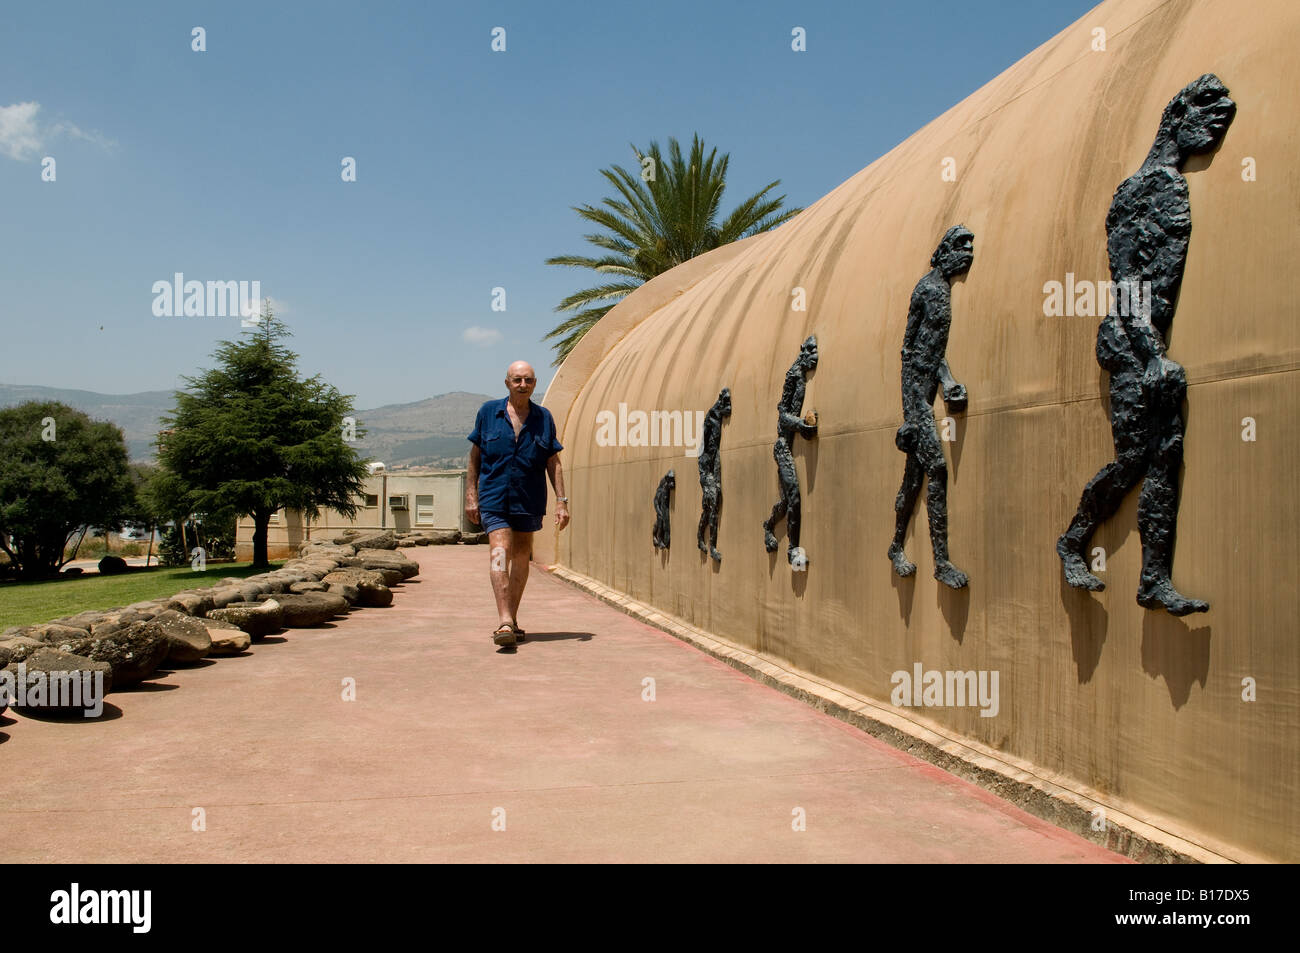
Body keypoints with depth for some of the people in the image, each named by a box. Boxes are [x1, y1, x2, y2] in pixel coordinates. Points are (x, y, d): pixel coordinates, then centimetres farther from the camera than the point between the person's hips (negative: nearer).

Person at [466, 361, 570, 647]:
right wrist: (471, 495, 3)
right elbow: (475, 455, 8)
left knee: (521, 557, 10)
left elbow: (553, 462, 8)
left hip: (529, 500, 2)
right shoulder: (488, 412, 3)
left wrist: (561, 501, 1)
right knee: (499, 553, -16)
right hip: (494, 498, -2)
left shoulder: (544, 418, 6)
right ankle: (505, 623, -23)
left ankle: (512, 619, 23)